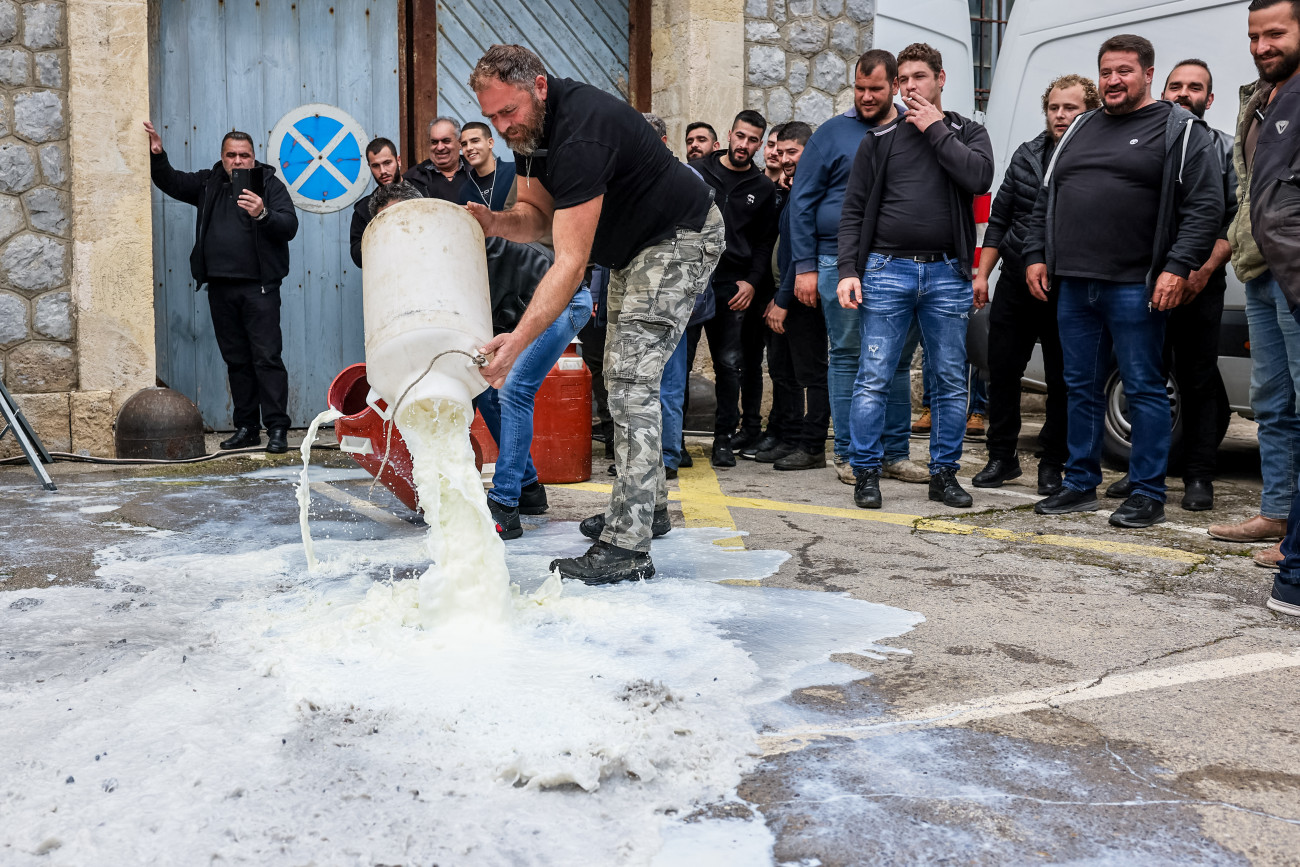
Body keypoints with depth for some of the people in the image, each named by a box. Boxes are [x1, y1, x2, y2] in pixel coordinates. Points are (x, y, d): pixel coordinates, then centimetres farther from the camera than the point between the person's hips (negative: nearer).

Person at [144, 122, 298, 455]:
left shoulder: (270, 184, 2)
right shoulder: (208, 183, 15)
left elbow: (290, 226, -8)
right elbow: (170, 182, 23)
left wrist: (263, 215, -25)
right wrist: (157, 156, 8)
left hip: (259, 286, -5)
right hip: (220, 287, 5)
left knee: (267, 357, -9)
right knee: (236, 360, 9)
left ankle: (277, 429, -8)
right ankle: (246, 427, 16)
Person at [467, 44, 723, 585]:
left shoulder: (582, 134, -34)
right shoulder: (529, 128, -4)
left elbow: (571, 261, -37)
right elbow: (538, 217, 1)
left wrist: (518, 340, -42)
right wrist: (495, 221, -22)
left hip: (680, 239, -10)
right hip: (635, 245, 10)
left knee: (631, 380, -18)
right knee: (623, 377, 15)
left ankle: (627, 546, -18)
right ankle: (646, 503, 29)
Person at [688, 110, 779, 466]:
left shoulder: (764, 189, 11)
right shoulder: (697, 171, 7)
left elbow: (764, 243, 12)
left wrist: (752, 281, -1)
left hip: (731, 287, 1)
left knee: (729, 364, 2)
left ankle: (724, 437, 11)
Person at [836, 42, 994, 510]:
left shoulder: (967, 132, 10)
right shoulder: (879, 139, 9)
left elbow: (979, 177, -12)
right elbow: (854, 210, 6)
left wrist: (936, 129, -6)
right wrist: (848, 270, -4)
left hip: (946, 274, 1)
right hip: (887, 269, -1)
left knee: (951, 381, 5)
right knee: (874, 378, -3)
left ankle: (944, 472, 16)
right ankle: (867, 472, 6)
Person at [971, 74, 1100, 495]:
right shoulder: (1027, 156, 11)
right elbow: (999, 218, 15)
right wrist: (982, 272, 11)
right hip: (1015, 283, 4)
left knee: (1063, 382, 4)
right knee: (1002, 370, 7)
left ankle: (1053, 464, 17)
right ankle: (1002, 456, 21)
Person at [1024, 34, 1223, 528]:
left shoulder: (1181, 131, 1)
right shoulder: (1080, 129, 18)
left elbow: (1205, 206, -7)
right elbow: (1046, 199, 22)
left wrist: (1178, 268, -17)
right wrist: (1036, 255, 12)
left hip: (1134, 287, -6)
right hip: (1073, 284, 6)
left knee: (1144, 390, -1)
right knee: (1081, 388, 11)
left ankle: (1148, 494, 6)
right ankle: (1081, 485, 21)